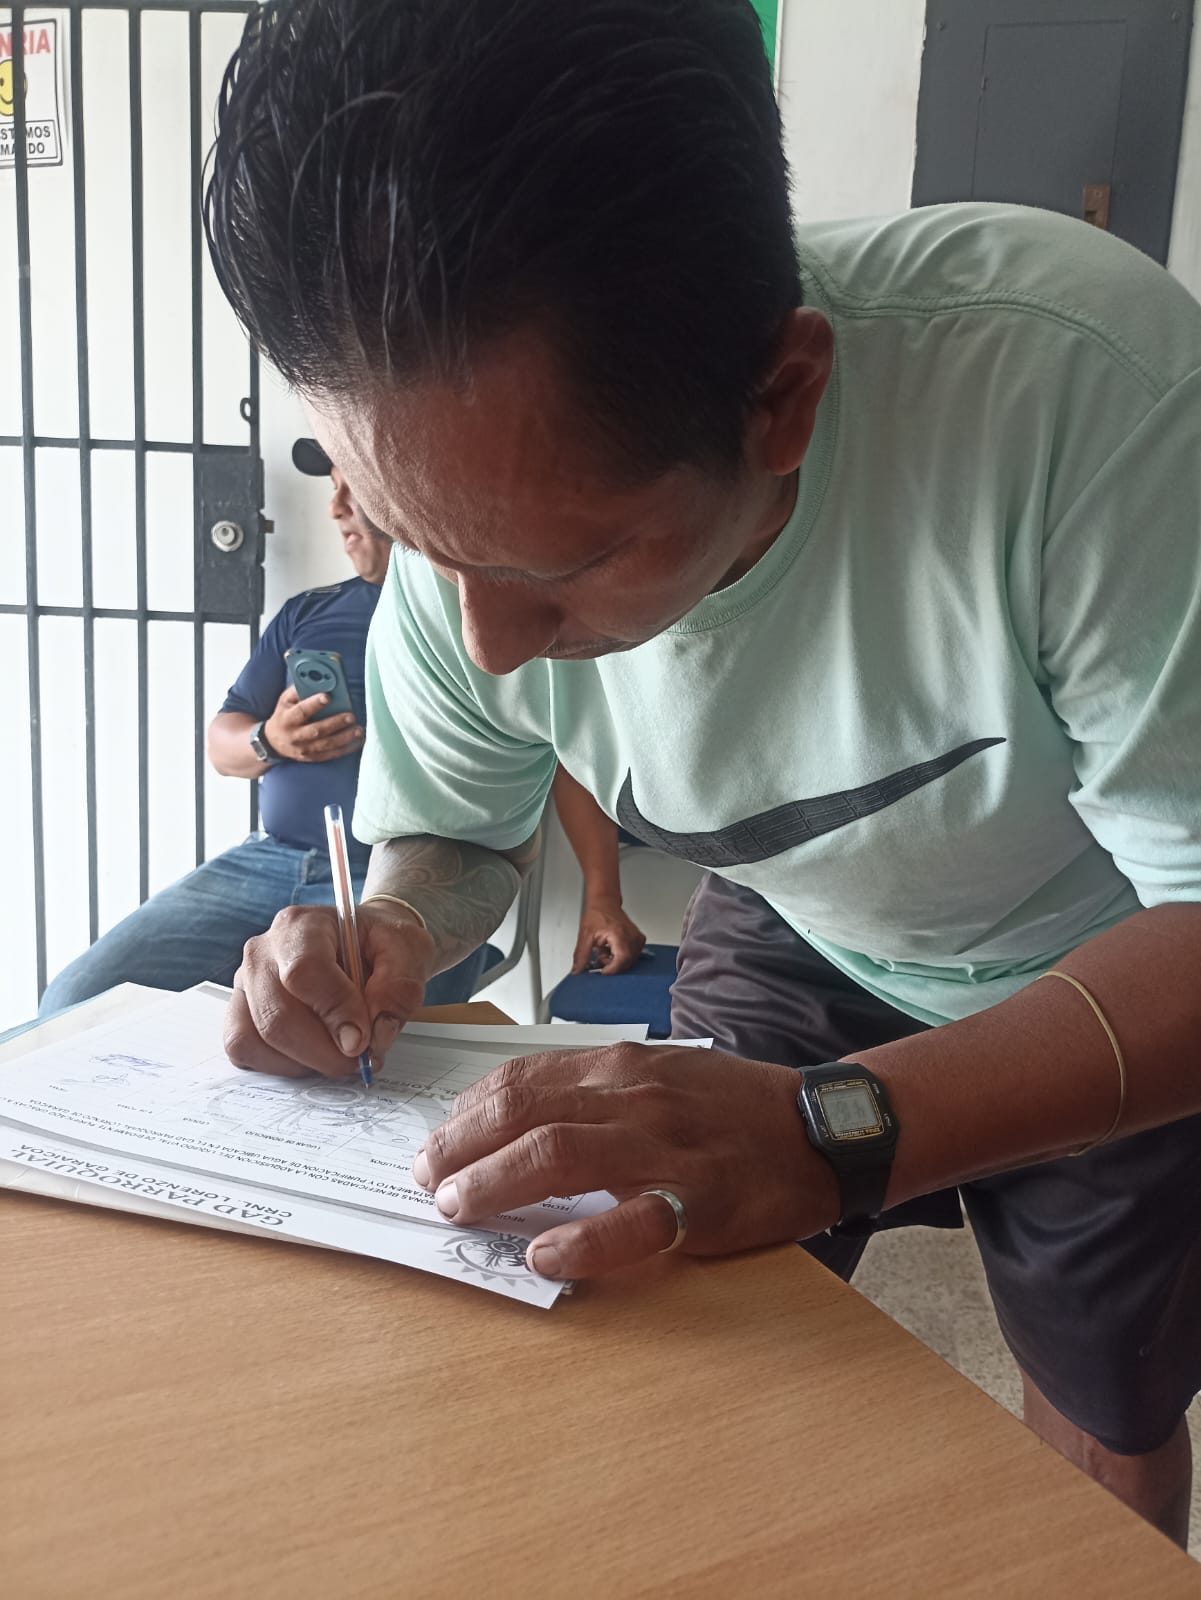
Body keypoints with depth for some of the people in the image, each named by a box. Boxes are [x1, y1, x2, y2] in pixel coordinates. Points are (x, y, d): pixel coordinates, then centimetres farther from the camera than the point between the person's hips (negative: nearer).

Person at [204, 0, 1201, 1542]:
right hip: (799, 939, 3)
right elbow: (453, 834, -5)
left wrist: (835, 1133, -48)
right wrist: (390, 939, -27)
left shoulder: (1074, 377, -40)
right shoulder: (476, 514, -23)